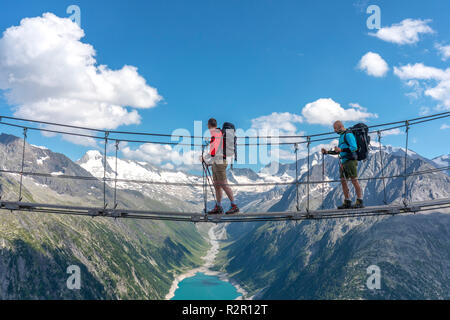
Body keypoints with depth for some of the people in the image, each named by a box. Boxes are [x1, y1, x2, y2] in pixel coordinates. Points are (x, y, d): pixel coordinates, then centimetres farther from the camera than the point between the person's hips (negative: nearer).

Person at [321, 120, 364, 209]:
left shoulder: (348, 134, -7)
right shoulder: (341, 136, 22)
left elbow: (354, 147, -17)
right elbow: (338, 151, 29)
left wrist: (341, 150, -21)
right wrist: (327, 152, 21)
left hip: (350, 161, -9)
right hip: (343, 162, 9)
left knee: (354, 180, -9)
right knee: (343, 181, 5)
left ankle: (360, 202, -6)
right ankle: (347, 202, 7)